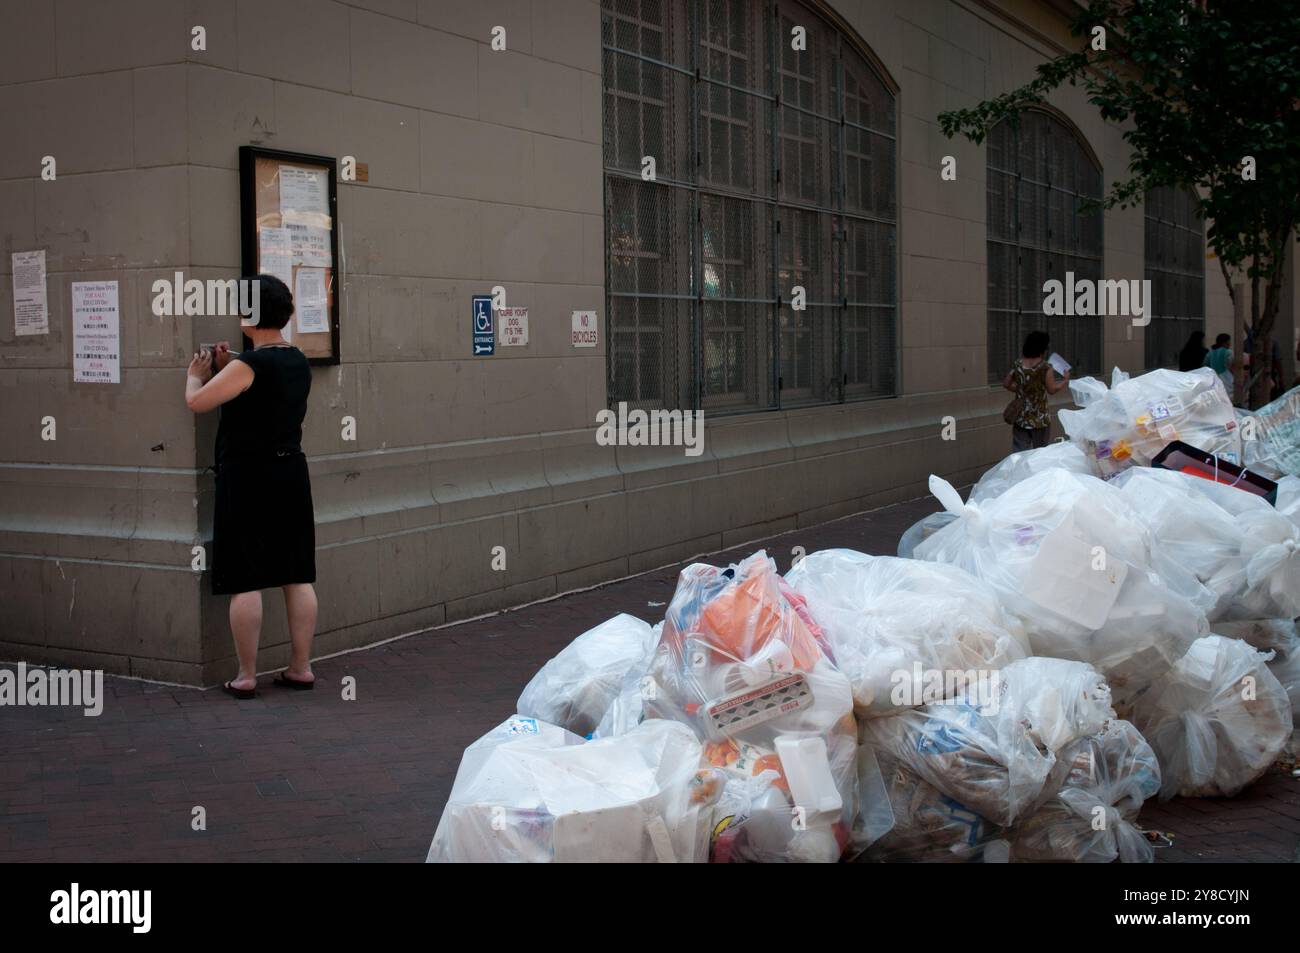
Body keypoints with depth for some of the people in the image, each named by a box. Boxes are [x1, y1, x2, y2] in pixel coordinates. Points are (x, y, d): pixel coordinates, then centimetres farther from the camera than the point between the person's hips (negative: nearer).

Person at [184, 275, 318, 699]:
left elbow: (197, 402, -11)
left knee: (246, 581, -1)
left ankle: (246, 676, 4)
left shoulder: (249, 365, -16)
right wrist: (228, 368, 17)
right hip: (291, 472, 7)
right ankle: (301, 667, 16)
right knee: (297, 576, 10)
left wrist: (196, 374, 9)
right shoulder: (299, 363, 7)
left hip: (248, 477, -7)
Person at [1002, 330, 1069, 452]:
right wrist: (1065, 380, 10)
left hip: (1020, 418, 3)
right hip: (1039, 419, -3)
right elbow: (1052, 389, -7)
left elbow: (1006, 384, 9)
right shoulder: (1045, 367, -13)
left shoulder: (1017, 365, -1)